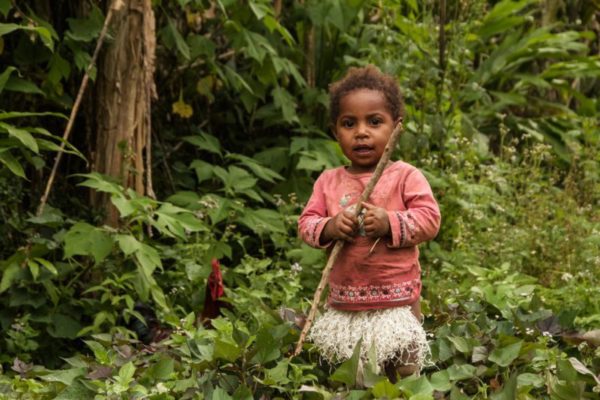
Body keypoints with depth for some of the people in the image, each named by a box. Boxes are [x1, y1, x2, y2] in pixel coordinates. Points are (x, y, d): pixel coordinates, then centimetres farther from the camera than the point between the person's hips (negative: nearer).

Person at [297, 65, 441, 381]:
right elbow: (306, 223, 5)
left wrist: (390, 223, -22)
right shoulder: (329, 181, 7)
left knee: (398, 376, 3)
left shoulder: (405, 176, -3)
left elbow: (429, 219, -9)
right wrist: (329, 228, -16)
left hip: (395, 301, -3)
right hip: (343, 302, 3)